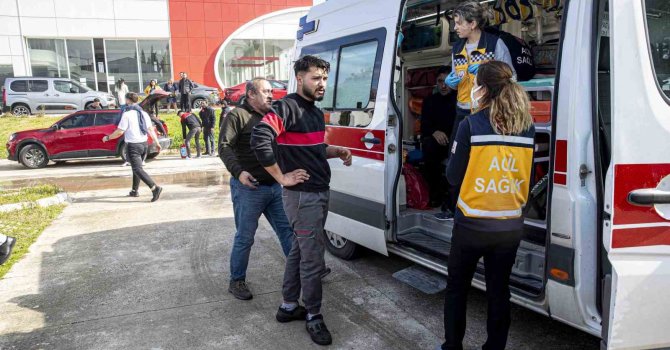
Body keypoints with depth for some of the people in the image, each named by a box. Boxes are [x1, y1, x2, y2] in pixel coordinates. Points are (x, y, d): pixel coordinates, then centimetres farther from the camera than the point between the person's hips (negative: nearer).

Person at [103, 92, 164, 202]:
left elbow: (119, 132, -12)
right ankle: (134, 191, 29)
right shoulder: (143, 113, 8)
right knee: (137, 167, 20)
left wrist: (107, 137, 3)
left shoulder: (127, 114, -11)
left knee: (137, 169, -11)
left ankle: (155, 188, -27)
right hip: (144, 144, 7)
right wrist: (157, 142, 7)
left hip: (133, 145, -7)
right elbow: (151, 129, 5)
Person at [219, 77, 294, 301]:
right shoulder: (238, 116, -6)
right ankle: (237, 282, 18)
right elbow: (224, 147, -14)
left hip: (275, 187, 7)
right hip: (249, 188, -7)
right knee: (245, 238, 3)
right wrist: (238, 172, -27)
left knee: (287, 231, 12)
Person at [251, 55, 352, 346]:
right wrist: (282, 178, -21)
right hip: (302, 195, -9)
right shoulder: (286, 107, -15)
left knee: (299, 251, 17)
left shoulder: (316, 112, 14)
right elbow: (259, 140, -27)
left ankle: (288, 307, 31)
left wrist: (338, 152, 8)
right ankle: (314, 317, 17)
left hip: (320, 192, 9)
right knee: (313, 259, 0)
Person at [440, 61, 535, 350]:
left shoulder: (471, 125, -14)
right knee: (499, 291, 17)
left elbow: (453, 176, -8)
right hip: (511, 226, 4)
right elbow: (529, 176, 8)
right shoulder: (528, 127, 0)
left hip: (472, 225, -3)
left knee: (457, 288, 16)